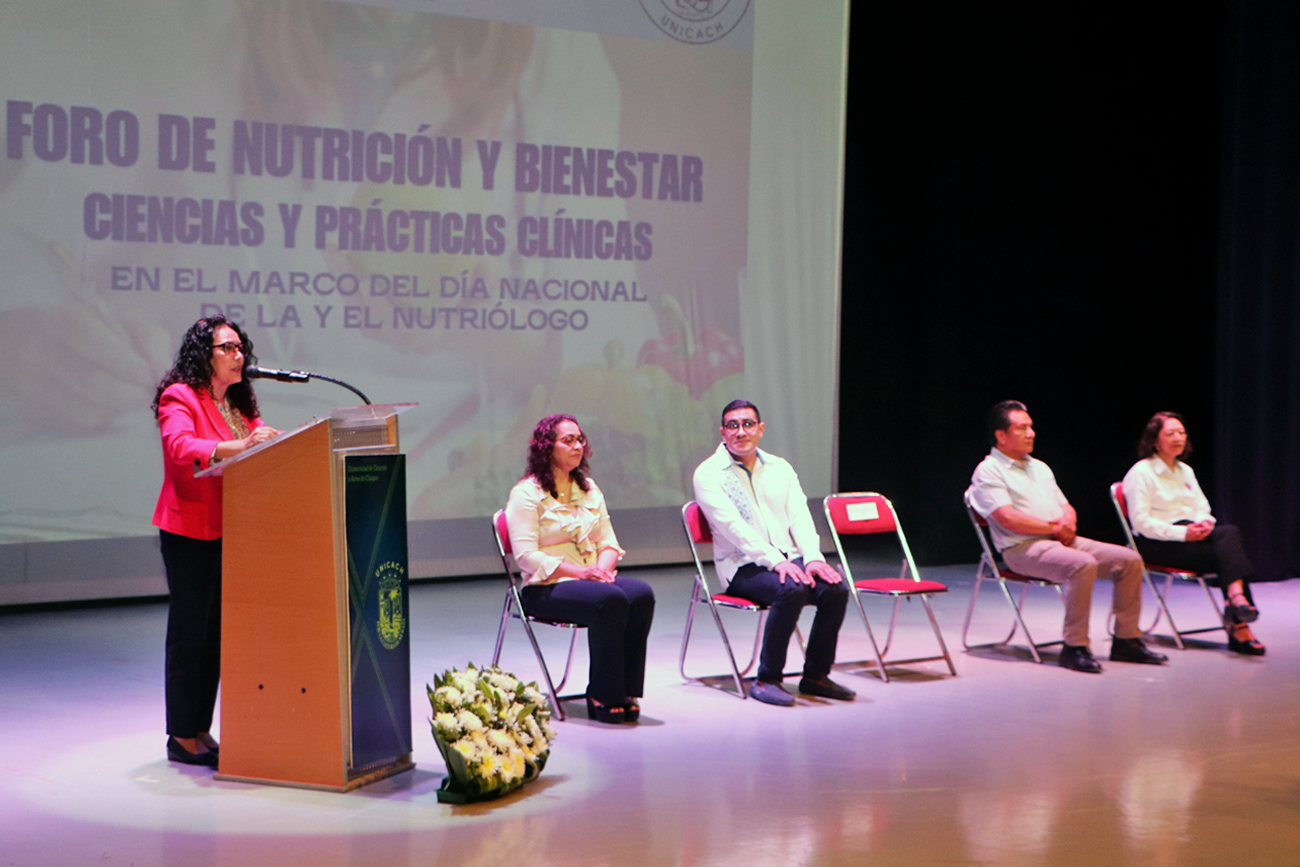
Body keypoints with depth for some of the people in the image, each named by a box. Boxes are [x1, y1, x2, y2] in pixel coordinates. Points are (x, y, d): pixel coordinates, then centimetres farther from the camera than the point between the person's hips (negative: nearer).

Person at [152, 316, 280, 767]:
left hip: (229, 531, 8)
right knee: (189, 632, -3)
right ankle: (182, 737, 4)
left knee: (217, 632, 10)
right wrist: (238, 446, -40)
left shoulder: (238, 403, 16)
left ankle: (201, 730, 18)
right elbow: (180, 447, -27)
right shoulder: (179, 398, -9)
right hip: (189, 532, -8)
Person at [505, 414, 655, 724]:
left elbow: (608, 542, 15)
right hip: (545, 588, -6)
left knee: (641, 594, -25)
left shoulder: (589, 489, 18)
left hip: (593, 578, 6)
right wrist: (579, 572, -21)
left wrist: (603, 568, -9)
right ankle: (604, 697, -24)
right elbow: (527, 556, -13)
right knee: (610, 599, -33)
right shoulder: (526, 494, -4)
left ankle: (626, 691, -21)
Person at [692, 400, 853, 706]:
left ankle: (815, 675, -5)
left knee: (835, 590, -21)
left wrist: (813, 557, -13)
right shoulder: (708, 474, -2)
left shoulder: (780, 468, 16)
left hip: (788, 559, 5)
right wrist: (775, 562, -24)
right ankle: (767, 679, -22)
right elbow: (734, 528, -14)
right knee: (791, 590, -34)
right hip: (743, 566, -5)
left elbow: (800, 516, 6)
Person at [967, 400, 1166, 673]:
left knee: (1129, 559, -7)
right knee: (1083, 565, -35)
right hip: (1023, 549, -8)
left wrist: (1068, 523, -1)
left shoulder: (1040, 467, 25)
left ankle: (1126, 640, 0)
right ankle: (1074, 647, -28)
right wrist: (1054, 528, -9)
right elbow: (1008, 519, -15)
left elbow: (1066, 507, 24)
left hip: (1062, 540, 8)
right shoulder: (988, 471, -3)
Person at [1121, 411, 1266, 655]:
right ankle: (1239, 628, -36)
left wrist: (1204, 522, -8)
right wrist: (1182, 533, -21)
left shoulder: (1185, 471, 21)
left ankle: (1235, 597, -41)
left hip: (1189, 533, 7)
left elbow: (1202, 506, 17)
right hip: (1157, 545, -7)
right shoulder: (1141, 473, -4)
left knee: (1229, 533, -26)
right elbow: (1142, 522, -12)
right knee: (1228, 552, -26)